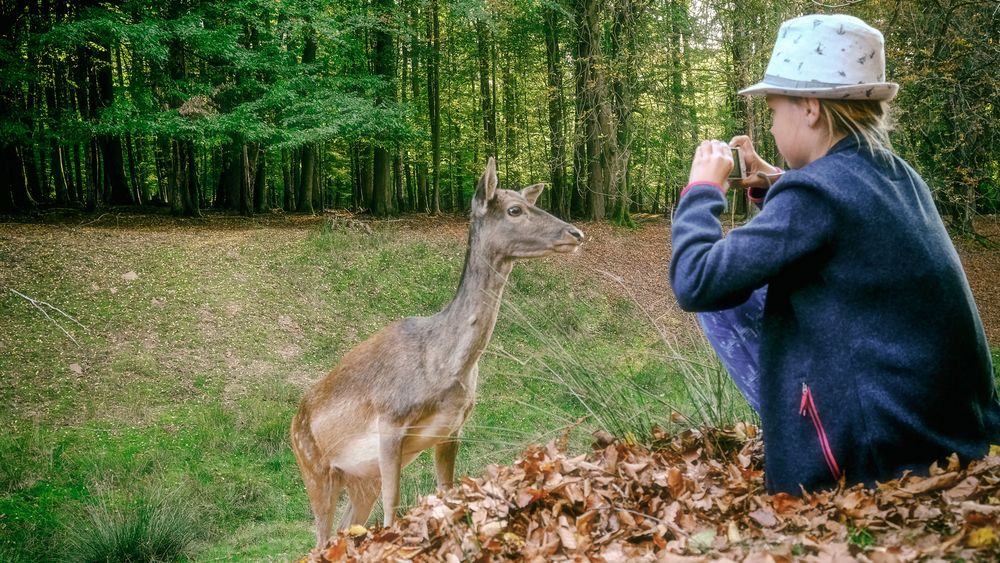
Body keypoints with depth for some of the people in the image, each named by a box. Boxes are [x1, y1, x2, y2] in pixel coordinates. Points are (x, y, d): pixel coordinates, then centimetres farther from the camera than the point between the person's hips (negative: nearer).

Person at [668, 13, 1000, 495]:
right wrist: (778, 185, 15)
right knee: (757, 286, 15)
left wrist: (702, 189, -3)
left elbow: (696, 283, -19)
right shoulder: (899, 178, 7)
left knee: (724, 298, 1)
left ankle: (789, 436, 12)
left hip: (889, 452, -8)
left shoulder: (814, 190, -18)